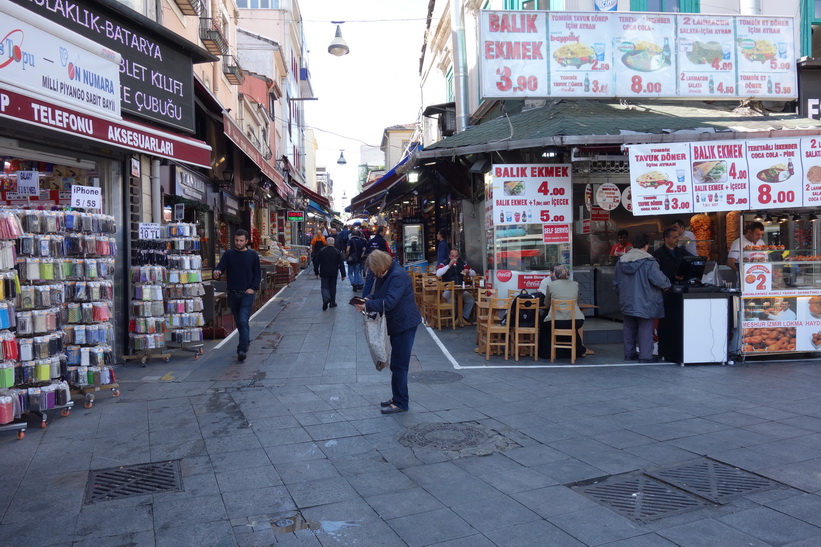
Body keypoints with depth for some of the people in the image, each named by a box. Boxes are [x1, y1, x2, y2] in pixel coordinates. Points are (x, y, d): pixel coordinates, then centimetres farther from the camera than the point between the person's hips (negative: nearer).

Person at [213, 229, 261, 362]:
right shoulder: (228, 254, 5)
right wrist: (217, 272, -27)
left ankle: (242, 349, -16)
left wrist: (253, 288, -7)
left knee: (243, 321, -14)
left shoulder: (253, 255, 2)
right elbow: (220, 267, -3)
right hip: (232, 293, 3)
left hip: (247, 293, -3)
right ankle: (246, 341, 35)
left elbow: (258, 274, 5)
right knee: (238, 321, 15)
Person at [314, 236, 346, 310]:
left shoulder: (321, 251, -5)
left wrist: (316, 272, 11)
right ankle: (332, 303, 17)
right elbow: (341, 264, -4)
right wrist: (343, 274, 0)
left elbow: (316, 262, -1)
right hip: (333, 274, 1)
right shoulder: (337, 252, -4)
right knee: (333, 287, 13)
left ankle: (326, 298, -24)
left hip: (324, 273, -1)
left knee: (325, 287, 3)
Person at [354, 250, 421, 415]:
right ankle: (398, 397, 30)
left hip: (404, 324, -10)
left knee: (399, 364, -5)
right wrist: (368, 299, -3)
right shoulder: (383, 276, 9)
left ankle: (400, 403, 4)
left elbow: (390, 301, -28)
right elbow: (378, 295, 18)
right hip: (396, 324, 10)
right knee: (397, 363, 18)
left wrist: (368, 306, -24)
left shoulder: (398, 276, -22)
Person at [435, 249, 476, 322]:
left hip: (461, 289, 4)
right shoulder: (444, 264, 0)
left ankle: (465, 316, 2)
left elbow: (474, 273, 16)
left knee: (471, 300, -19)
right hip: (448, 289, -4)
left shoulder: (462, 264, 12)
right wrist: (449, 265, -21)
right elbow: (438, 274, -19)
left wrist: (468, 271, -8)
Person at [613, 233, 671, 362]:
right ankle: (645, 356, 3)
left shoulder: (621, 261, 5)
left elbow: (615, 284, 13)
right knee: (645, 329, 1)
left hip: (626, 302, 6)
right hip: (644, 302, -6)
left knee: (629, 328, 15)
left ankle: (629, 353, 21)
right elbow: (660, 280, -17)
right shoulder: (648, 262, -14)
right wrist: (667, 284, 5)